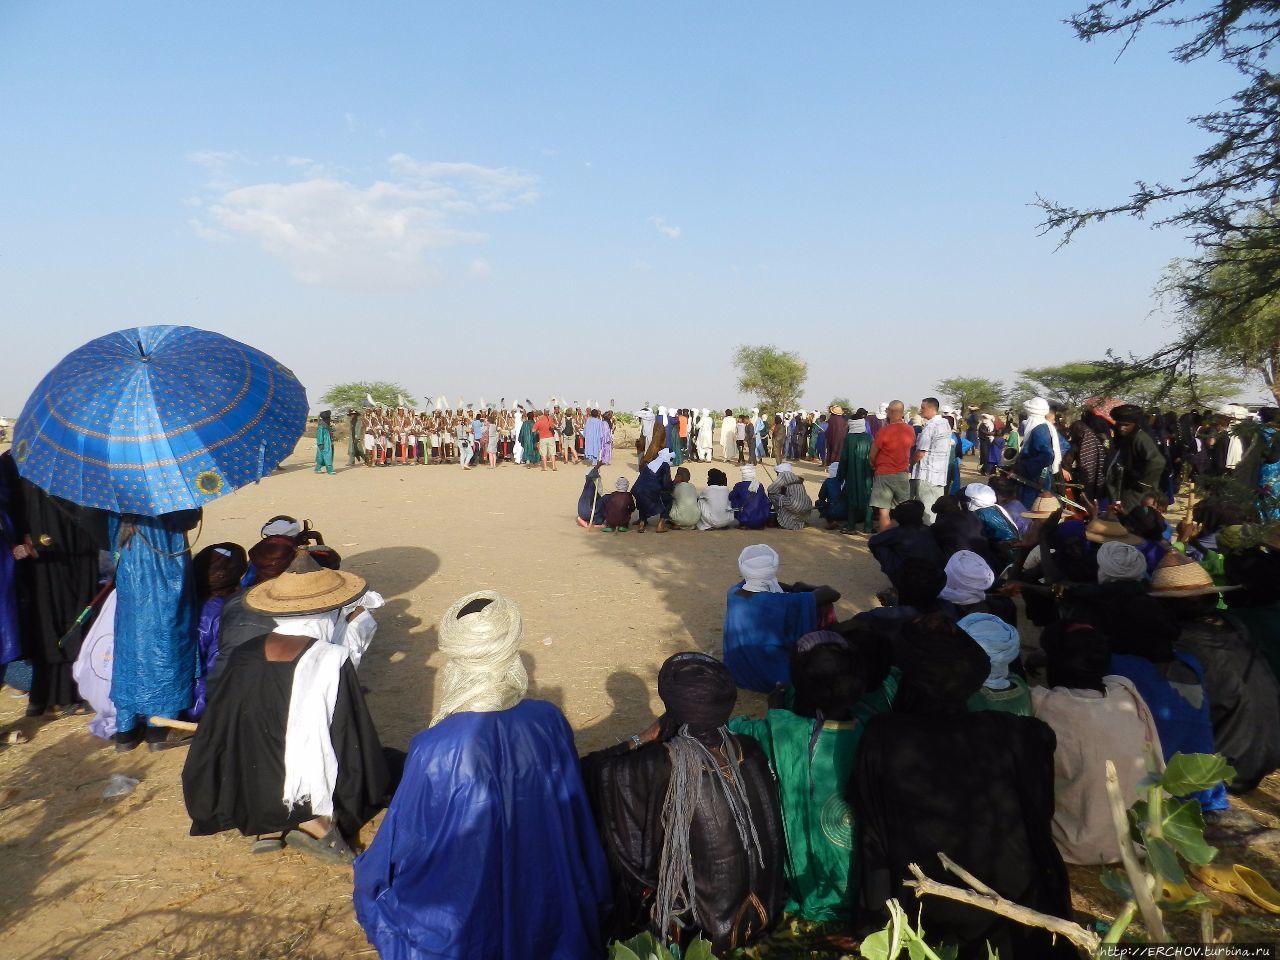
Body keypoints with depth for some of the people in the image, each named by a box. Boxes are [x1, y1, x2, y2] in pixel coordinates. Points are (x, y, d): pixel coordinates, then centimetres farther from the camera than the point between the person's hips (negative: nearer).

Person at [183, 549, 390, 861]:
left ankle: (270, 830, 8)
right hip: (309, 797, -5)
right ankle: (317, 825, -4)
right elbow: (353, 743, -11)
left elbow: (215, 735, 4)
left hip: (251, 800, 5)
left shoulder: (243, 657, -5)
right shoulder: (333, 662, -18)